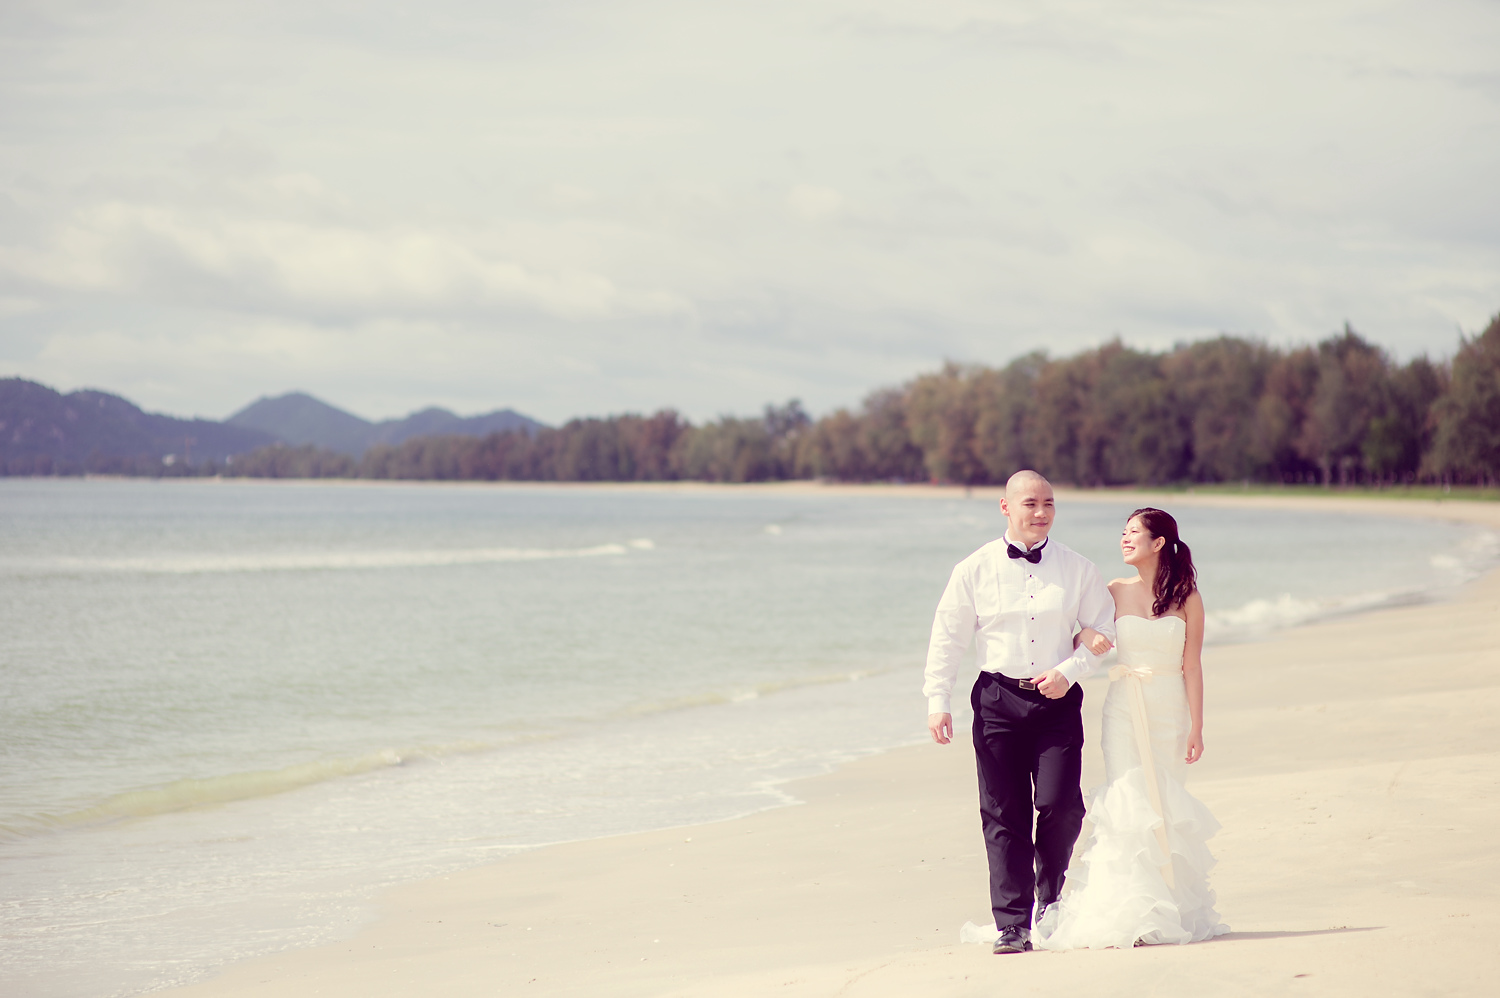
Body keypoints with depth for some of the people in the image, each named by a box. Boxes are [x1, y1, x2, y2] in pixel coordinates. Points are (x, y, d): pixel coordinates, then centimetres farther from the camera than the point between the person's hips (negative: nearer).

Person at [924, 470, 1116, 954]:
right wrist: (938, 702, 0)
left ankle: (1050, 906, 17)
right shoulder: (974, 570, 3)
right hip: (998, 700, 0)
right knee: (1003, 814, -2)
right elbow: (947, 638, 5)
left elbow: (1102, 631, 9)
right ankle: (1013, 926, 2)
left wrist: (1068, 671, -7)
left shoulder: (1078, 569, 5)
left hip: (1057, 700, 0)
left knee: (1060, 805, -10)